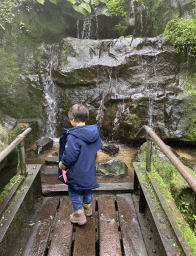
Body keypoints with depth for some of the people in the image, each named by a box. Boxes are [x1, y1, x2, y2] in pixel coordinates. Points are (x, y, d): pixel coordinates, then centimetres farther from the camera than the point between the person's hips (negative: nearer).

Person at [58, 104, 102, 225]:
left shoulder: (73, 136, -27)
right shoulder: (95, 132, -4)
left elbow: (69, 156, -28)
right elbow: (98, 146, 11)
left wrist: (62, 165, -10)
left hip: (76, 172, -7)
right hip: (90, 170, 7)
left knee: (74, 192, 14)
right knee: (87, 189, 26)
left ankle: (80, 215, 24)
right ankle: (87, 208, 46)